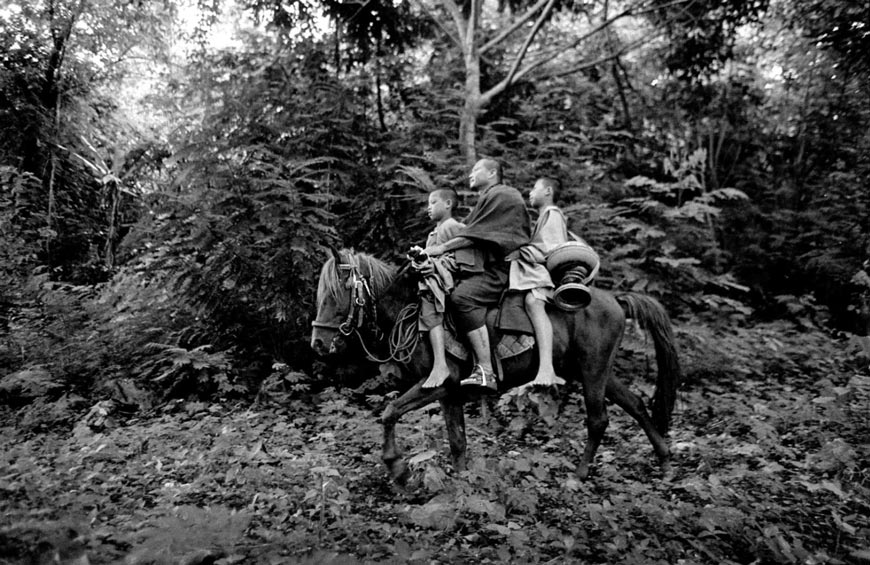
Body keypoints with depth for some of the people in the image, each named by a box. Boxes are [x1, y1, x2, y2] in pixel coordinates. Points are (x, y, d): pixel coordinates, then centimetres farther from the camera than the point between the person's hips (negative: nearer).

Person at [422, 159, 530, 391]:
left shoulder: (501, 196, -3)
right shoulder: (486, 199, 30)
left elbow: (475, 236, -12)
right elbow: (473, 235, 24)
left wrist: (442, 248, -11)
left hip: (500, 269, -11)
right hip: (484, 267, 11)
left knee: (462, 297, -33)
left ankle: (486, 372, -37)